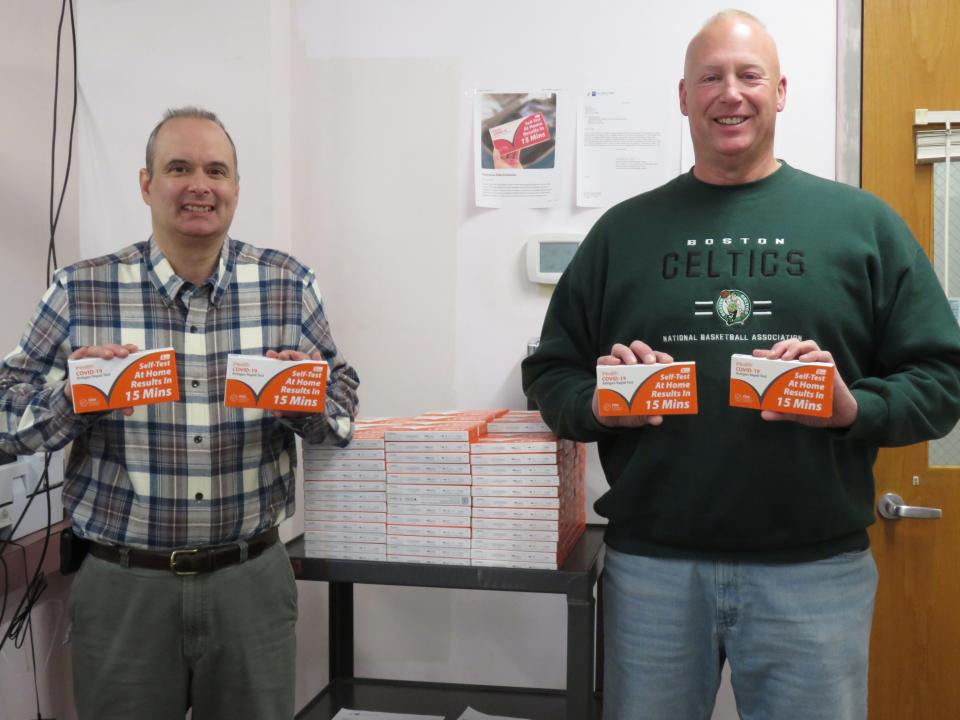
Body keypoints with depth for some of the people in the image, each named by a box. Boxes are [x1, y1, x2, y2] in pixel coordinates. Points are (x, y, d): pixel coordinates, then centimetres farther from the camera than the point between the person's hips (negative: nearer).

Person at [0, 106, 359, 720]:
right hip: (124, 584, -1)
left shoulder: (289, 284, 1)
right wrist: (68, 392, -18)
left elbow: (342, 396, 6)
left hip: (252, 578, 1)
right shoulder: (82, 291, -3)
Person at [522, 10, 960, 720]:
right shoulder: (625, 229, 8)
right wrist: (597, 404, -10)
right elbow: (550, 371, 11)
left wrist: (855, 408, -15)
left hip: (817, 569, 0)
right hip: (651, 564, 1)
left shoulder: (862, 222, 4)